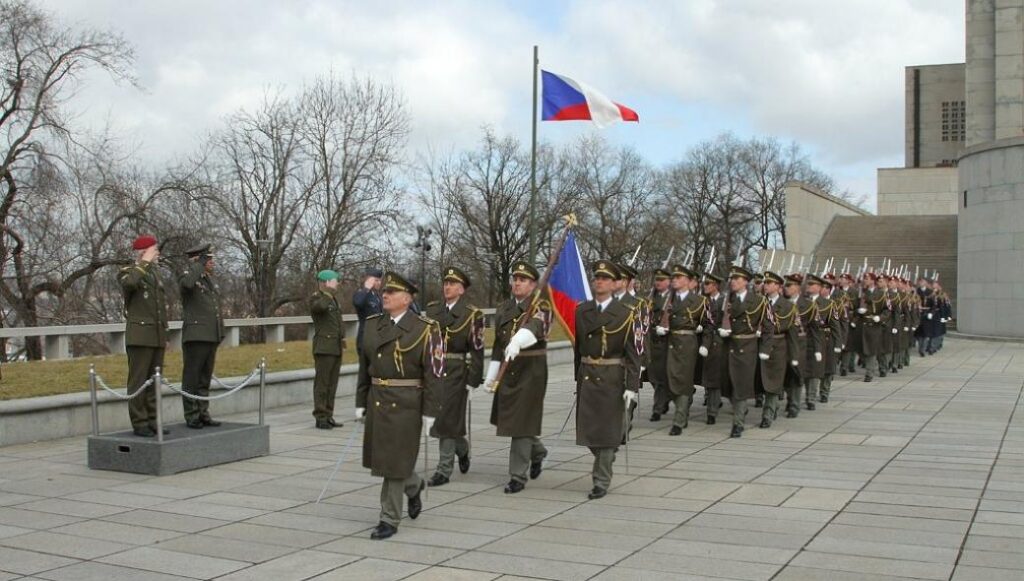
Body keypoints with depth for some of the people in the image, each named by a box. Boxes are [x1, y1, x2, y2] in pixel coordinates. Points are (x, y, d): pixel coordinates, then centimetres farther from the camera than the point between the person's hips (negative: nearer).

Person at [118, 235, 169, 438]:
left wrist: (165, 337, 20)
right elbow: (129, 283, -31)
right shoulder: (127, 272, -3)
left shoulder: (154, 275, 19)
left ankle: (152, 421, 11)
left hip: (157, 337, 7)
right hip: (139, 336, -7)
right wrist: (145, 262, -19)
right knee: (139, 381, -5)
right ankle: (139, 424, -2)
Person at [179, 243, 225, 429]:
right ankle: (192, 416, 4)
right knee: (192, 379, -1)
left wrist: (220, 333, 19)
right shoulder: (187, 275, -6)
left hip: (211, 337, 8)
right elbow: (187, 283, -32)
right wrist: (199, 263, -19)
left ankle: (203, 414, 17)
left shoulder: (210, 280, 18)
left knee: (205, 379, 11)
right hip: (195, 337, -7)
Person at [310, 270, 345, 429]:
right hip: (323, 347, -8)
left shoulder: (334, 299, 18)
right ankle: (320, 418, -2)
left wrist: (342, 338, 17)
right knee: (322, 383, -5)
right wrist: (329, 291, -18)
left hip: (336, 348, 8)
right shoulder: (315, 299, -8)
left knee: (332, 383, 8)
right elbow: (321, 306, -33)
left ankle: (328, 416, 12)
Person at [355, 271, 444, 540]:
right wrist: (360, 402, 10)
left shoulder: (424, 329, -8)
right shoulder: (373, 325, 8)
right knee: (380, 457, 13)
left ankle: (389, 519, 10)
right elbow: (364, 366, 12)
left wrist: (430, 412, -13)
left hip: (406, 404, -6)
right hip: (377, 401, 6)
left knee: (395, 459, -2)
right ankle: (414, 486, 41)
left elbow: (433, 374, -10)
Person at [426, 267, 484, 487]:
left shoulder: (472, 314, -4)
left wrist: (473, 381, -11)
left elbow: (477, 349, -7)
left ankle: (444, 470, 6)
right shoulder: (432, 309, 10)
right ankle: (462, 448, 38)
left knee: (447, 419, -3)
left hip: (456, 372, -5)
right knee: (438, 418, 11)